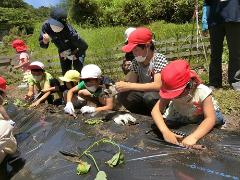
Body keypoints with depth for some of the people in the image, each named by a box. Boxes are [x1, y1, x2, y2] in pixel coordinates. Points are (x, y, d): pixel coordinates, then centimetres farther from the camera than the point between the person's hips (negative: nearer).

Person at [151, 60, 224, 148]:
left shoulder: (202, 92, -36)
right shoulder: (172, 91, -28)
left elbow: (210, 118, -43)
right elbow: (156, 110, -35)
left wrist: (193, 137, -59)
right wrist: (165, 131, -52)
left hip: (202, 116, -2)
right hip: (181, 115, 3)